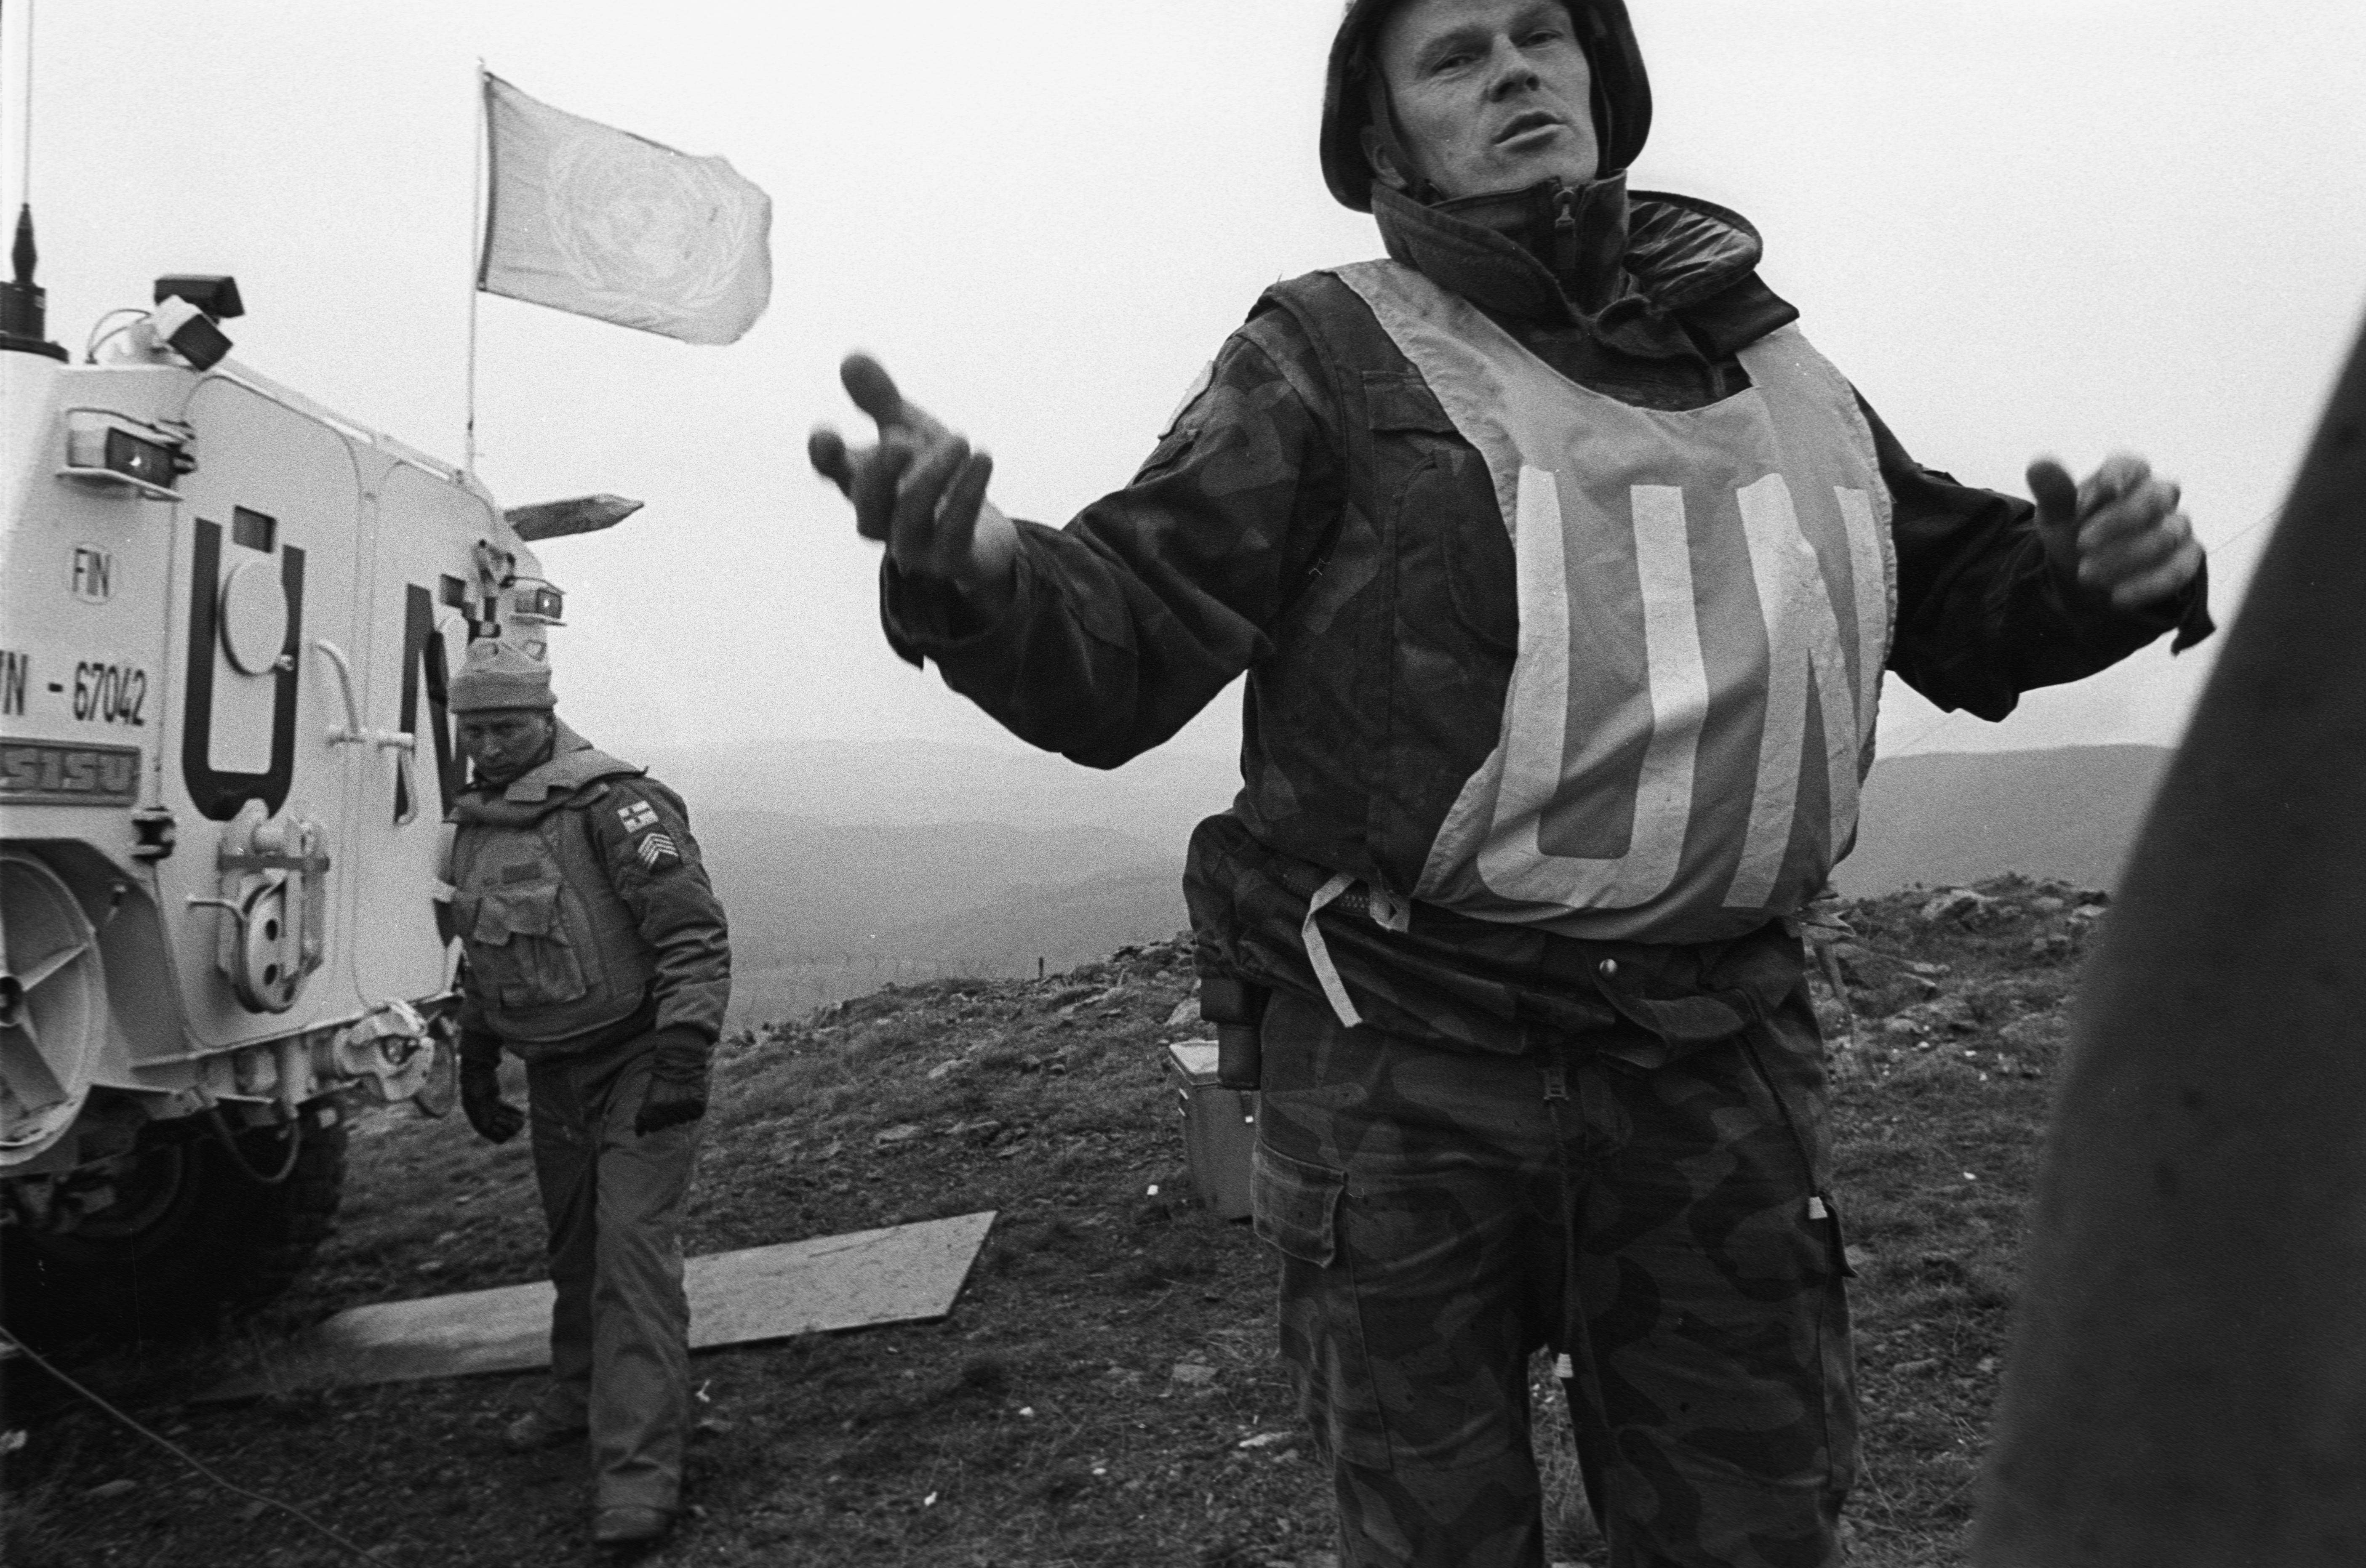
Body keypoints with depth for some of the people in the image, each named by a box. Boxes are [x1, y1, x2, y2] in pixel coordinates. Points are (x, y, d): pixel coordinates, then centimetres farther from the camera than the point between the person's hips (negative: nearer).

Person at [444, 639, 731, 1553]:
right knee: (574, 1242, 19)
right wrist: (476, 1064, 22)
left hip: (637, 1063, -8)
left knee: (634, 1250, -12)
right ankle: (583, 1394, 40)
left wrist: (683, 1054, -29)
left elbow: (694, 934, -23)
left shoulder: (614, 803, -18)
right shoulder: (475, 827, 9)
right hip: (553, 1073, 8)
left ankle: (639, 1469, -9)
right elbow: (481, 958, 22)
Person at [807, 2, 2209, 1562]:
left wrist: (2098, 566, -2)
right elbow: (1119, 646, -11)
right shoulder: (1330, 354, -2)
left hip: (1719, 1060, 4)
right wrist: (973, 567, -32)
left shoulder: (1751, 340, 11)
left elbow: (1964, 595, 20)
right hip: (1401, 1055, -3)